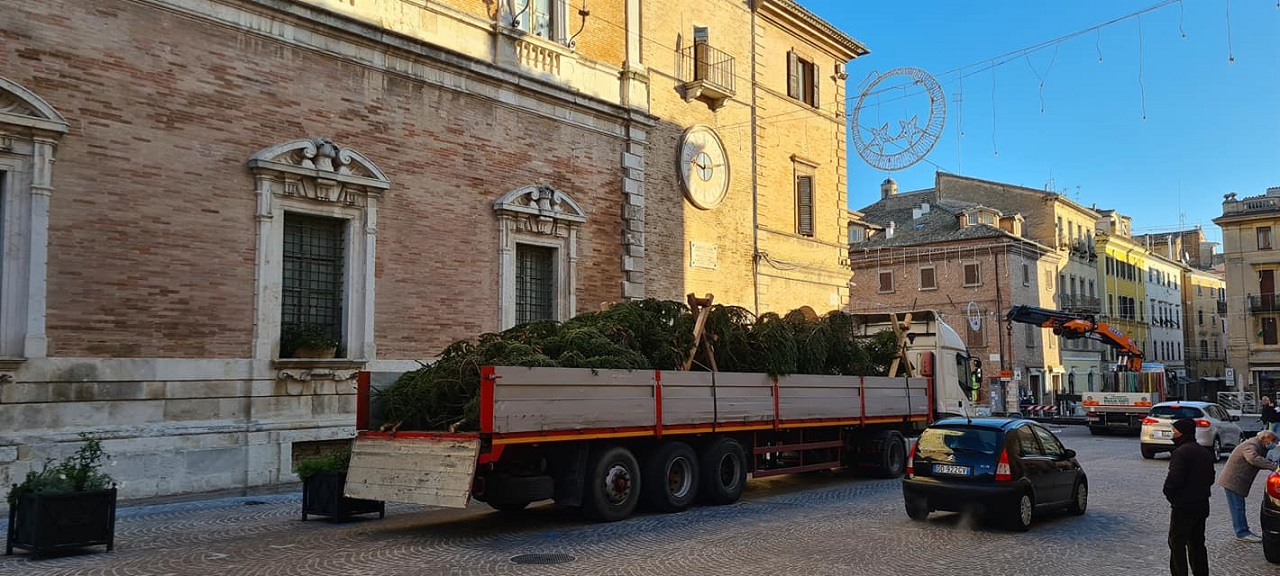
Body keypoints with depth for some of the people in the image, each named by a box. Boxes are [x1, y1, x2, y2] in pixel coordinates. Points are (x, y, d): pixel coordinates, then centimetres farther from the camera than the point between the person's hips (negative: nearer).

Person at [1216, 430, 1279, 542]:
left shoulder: (1258, 446, 17)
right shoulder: (1251, 445, -19)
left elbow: (1260, 462, 12)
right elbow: (1253, 459, -38)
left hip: (1235, 481, 11)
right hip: (1233, 481, -11)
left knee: (1238, 507, 14)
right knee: (1238, 507, -6)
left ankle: (1242, 532, 19)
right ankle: (1242, 533, -4)